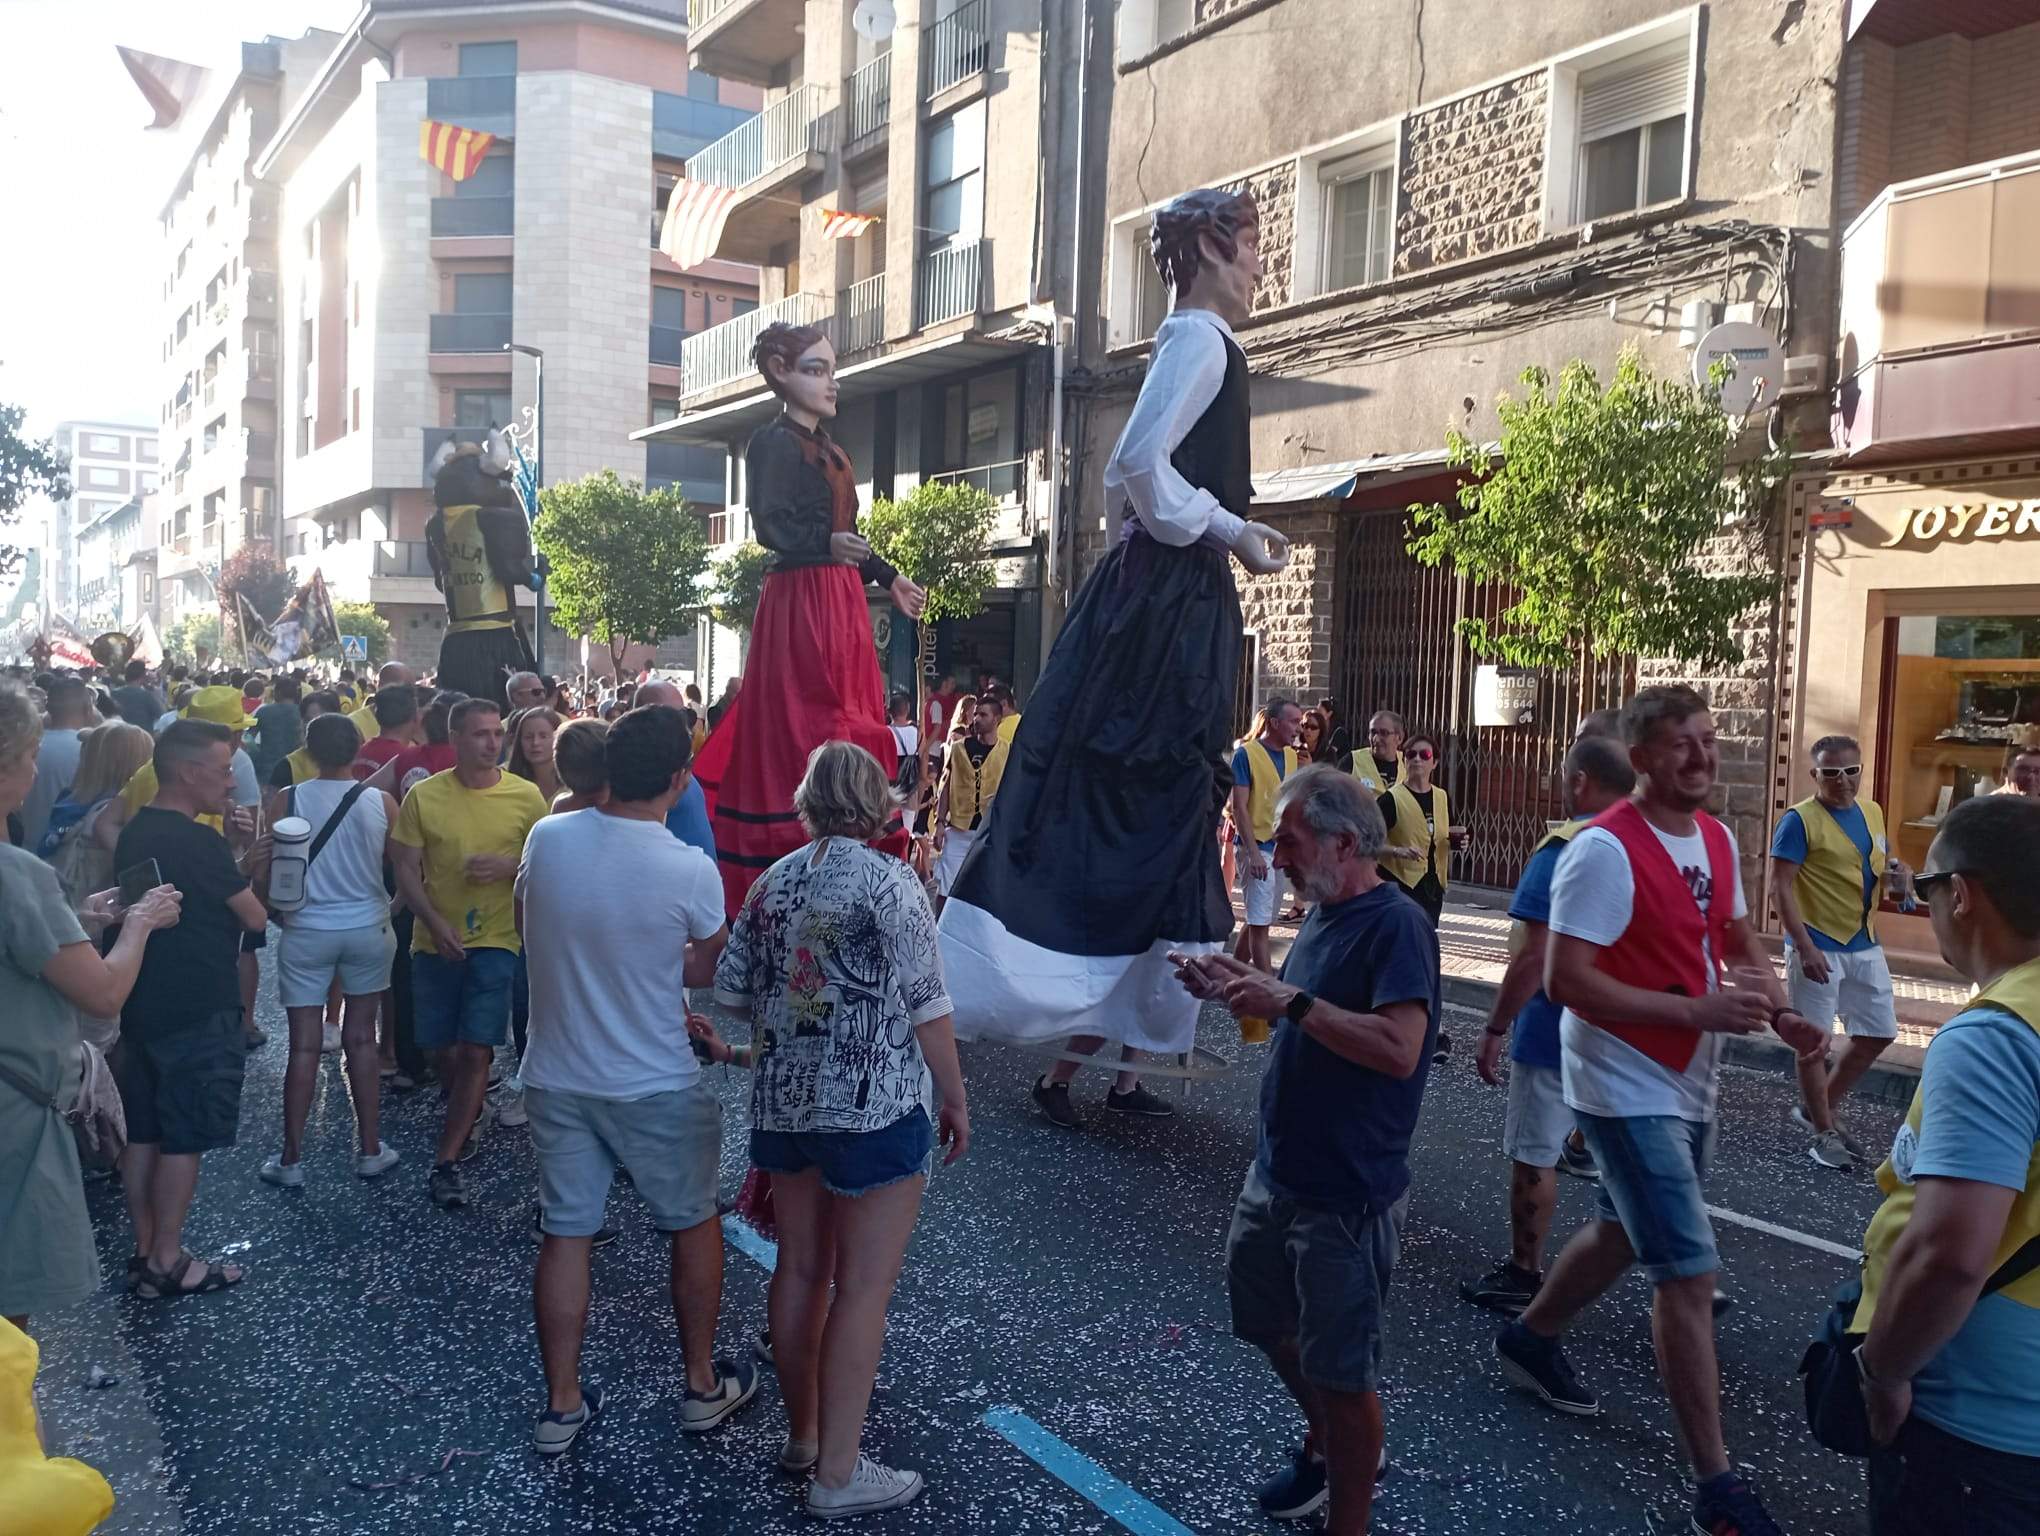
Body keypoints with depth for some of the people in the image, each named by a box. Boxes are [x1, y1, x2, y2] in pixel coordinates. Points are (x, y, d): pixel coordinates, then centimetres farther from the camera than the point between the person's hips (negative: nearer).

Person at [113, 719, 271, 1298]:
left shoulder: (134, 834, 8)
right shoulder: (199, 841, -20)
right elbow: (255, 918, -12)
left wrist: (239, 870, 6)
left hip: (142, 1006, 9)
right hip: (195, 1013, -9)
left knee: (142, 1134, 14)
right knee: (184, 1139, 1)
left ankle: (144, 1250, 24)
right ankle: (166, 1263, 9)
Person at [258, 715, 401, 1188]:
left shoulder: (287, 800, -8)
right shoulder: (382, 802, -8)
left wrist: (277, 913, 15)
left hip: (306, 931, -1)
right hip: (367, 928, 1)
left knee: (304, 1044, 5)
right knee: (361, 1037, 12)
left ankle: (291, 1159, 11)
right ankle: (370, 1149, 17)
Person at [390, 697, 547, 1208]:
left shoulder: (526, 796, -5)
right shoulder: (424, 796, -4)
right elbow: (406, 869, -2)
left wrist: (509, 866, -18)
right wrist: (436, 924, -15)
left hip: (496, 940, -2)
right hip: (436, 940, 2)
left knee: (476, 1049, -7)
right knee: (444, 1045, 14)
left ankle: (446, 1160, 1)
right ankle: (468, 1119, 42)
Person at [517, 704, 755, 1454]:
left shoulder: (547, 839, -10)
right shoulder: (691, 870, -21)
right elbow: (710, 970, -5)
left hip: (556, 1078, 3)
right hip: (658, 1088, -3)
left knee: (564, 1235, 14)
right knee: (695, 1223, 17)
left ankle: (562, 1404, 25)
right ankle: (702, 1384, 29)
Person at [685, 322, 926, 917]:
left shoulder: (826, 448, 19)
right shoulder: (773, 442, -7)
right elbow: (770, 525, -20)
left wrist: (888, 580, 24)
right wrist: (827, 544, -36)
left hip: (840, 600, 9)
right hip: (801, 598, -9)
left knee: (852, 722, 7)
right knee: (800, 724, -11)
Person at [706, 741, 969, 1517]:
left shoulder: (773, 882, 5)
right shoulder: (890, 881, -12)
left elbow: (731, 989, 9)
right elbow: (926, 1007, -13)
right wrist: (955, 1099, -2)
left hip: (784, 1101, 6)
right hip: (873, 1107, -6)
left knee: (800, 1270, 17)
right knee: (863, 1287, 2)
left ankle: (802, 1432, 31)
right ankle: (839, 1473, 9)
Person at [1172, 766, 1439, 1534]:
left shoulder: (1395, 925, -20)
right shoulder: (1321, 916, 8)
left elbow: (1398, 1049, -31)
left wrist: (1292, 1000, -29)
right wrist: (1240, 986, 2)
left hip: (1347, 1195, -9)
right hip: (1275, 1172, 9)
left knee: (1343, 1371, 5)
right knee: (1268, 1321, 24)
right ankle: (1326, 1443, 48)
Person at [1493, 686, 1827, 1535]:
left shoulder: (1718, 838, 4)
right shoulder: (1605, 849, -22)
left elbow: (1738, 938, 17)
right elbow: (1565, 980, -25)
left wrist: (1780, 1008, -4)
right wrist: (1700, 1012, -27)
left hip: (1687, 1085, 9)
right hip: (1627, 1089, -9)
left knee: (1626, 1235, 23)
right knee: (1690, 1273, -6)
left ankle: (1530, 1338, 46)